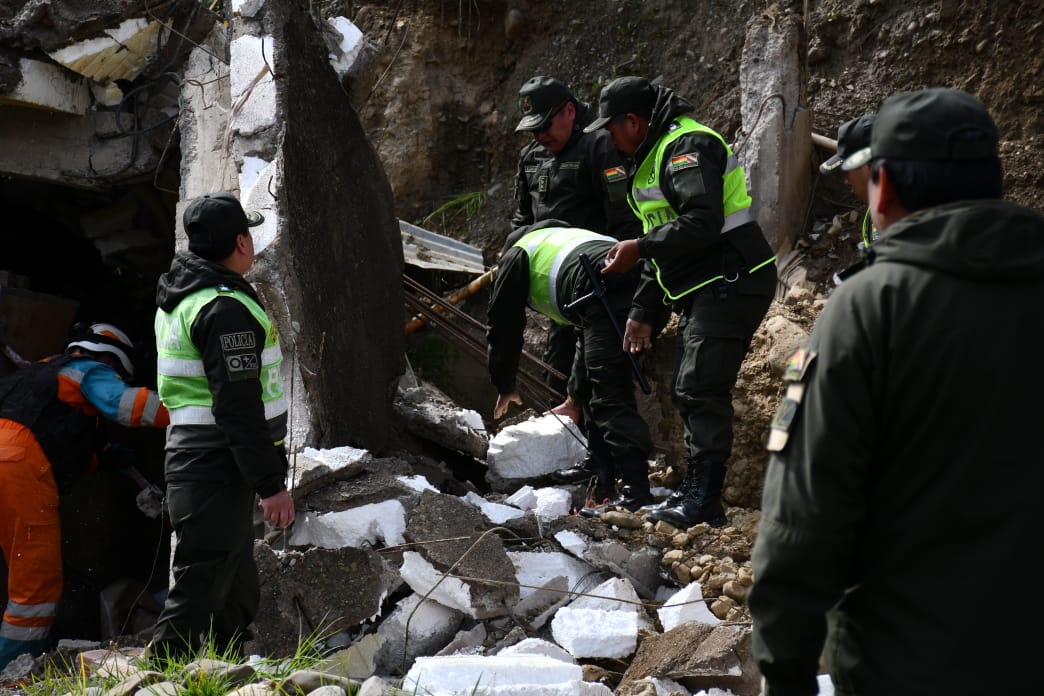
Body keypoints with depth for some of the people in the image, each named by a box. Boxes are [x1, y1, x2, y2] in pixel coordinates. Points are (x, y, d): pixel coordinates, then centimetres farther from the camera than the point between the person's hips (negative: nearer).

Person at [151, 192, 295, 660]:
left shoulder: (178, 298, 14)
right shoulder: (227, 308, -18)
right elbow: (239, 406, -23)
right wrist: (271, 484, -20)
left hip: (189, 458, 11)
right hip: (219, 470, -11)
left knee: (237, 591, 20)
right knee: (199, 591, -9)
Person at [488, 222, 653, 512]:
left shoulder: (517, 253, 26)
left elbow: (504, 326, 25)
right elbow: (591, 336, 46)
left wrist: (505, 387, 38)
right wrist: (575, 399, 50)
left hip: (608, 298, -8)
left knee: (611, 397, -9)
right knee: (600, 389, 19)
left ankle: (637, 493, -18)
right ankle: (601, 485, 21)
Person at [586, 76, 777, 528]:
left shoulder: (687, 147, -13)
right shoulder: (653, 156, 22)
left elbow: (703, 223, -26)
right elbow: (666, 246, 26)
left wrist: (639, 248, -19)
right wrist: (644, 312, 20)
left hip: (731, 283, -11)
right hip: (704, 291, 11)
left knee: (701, 390, -15)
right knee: (688, 392, 13)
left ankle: (704, 500, -13)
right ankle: (696, 493, 21)